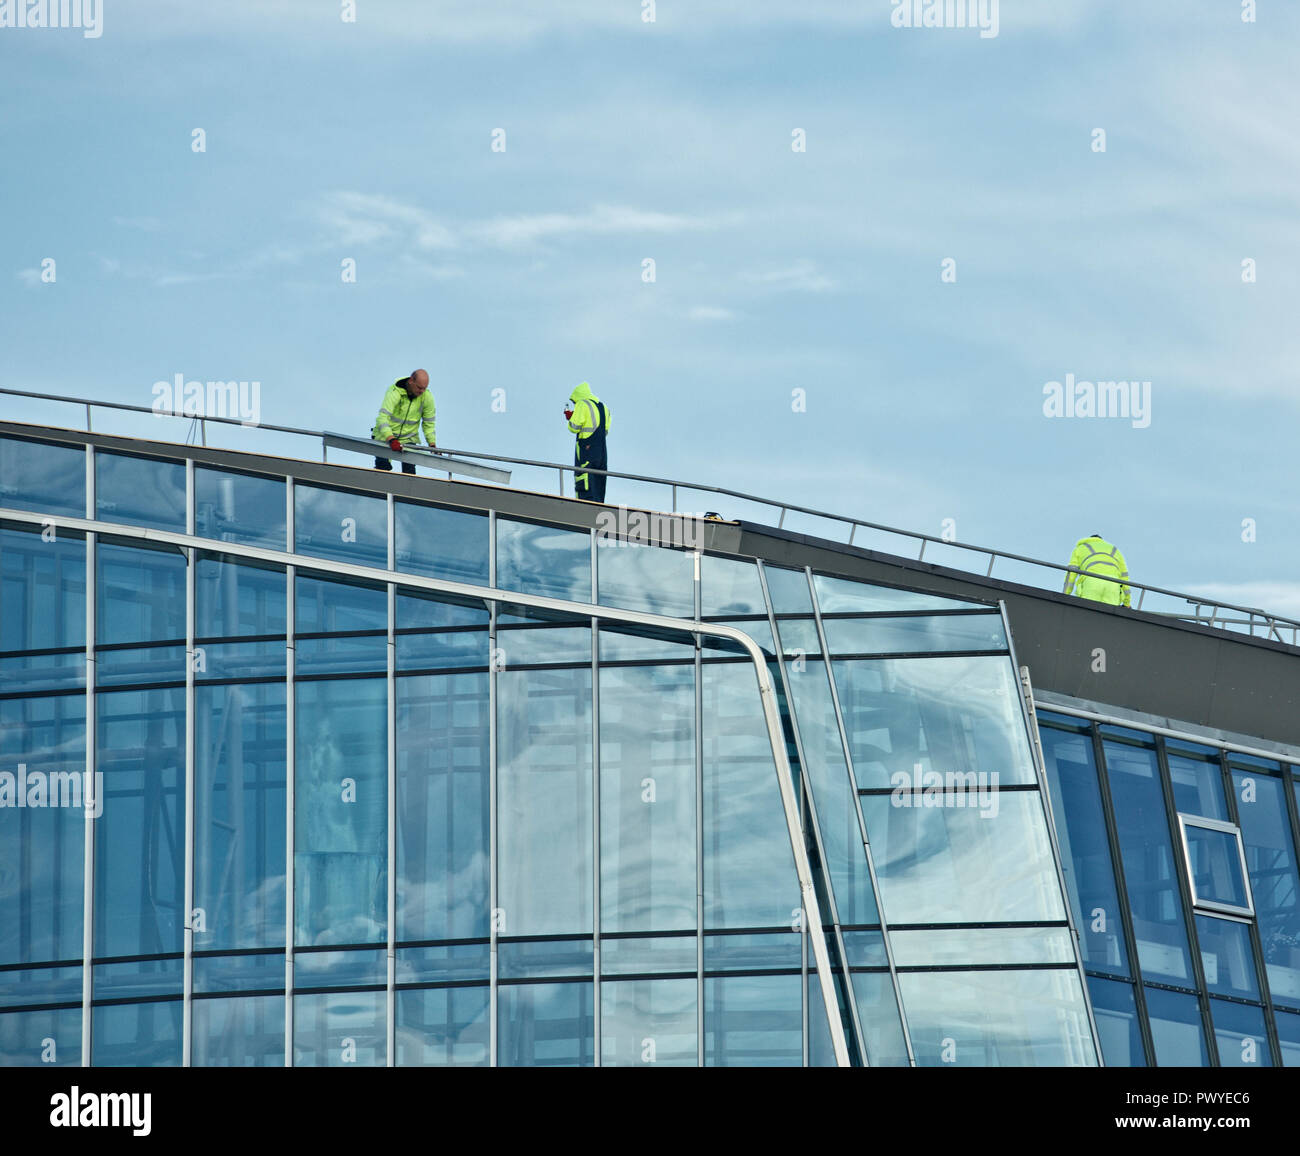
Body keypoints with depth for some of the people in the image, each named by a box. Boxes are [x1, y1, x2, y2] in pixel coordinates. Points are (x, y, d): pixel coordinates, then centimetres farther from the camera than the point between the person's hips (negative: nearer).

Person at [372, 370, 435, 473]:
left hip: (408, 439, 3)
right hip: (385, 437, -3)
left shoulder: (427, 397, -11)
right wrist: (391, 440, -49)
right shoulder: (395, 392, -25)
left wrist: (432, 445, -6)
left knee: (409, 471, -9)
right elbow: (383, 418, -36)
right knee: (382, 468, -9)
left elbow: (428, 423, 4)